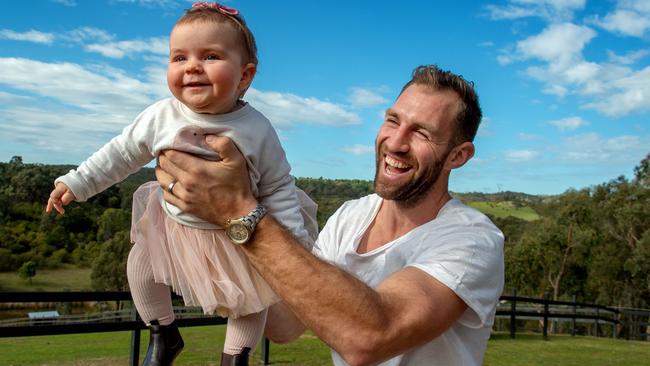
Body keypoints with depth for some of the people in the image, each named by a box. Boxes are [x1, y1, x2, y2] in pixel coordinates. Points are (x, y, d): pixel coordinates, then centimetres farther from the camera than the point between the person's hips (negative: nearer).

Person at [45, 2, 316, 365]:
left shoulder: (257, 130, -23)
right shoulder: (162, 116, -18)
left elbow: (277, 186, -13)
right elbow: (122, 152, -2)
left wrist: (294, 237, -17)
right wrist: (77, 183, 1)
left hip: (236, 234, -2)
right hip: (172, 223, 2)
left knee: (252, 293, 6)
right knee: (140, 265, 4)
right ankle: (164, 334, 28)